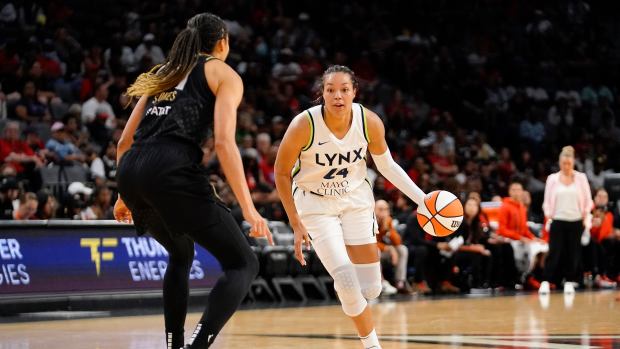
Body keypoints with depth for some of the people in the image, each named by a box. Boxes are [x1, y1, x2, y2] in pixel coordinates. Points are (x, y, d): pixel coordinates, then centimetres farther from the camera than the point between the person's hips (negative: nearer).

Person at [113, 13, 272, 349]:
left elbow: (125, 141, 26)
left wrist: (125, 196, 38)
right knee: (242, 264, -1)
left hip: (131, 171, 7)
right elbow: (224, 142, -4)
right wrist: (248, 208, -8)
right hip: (173, 170, -7)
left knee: (181, 255, 32)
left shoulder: (162, 73, 29)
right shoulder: (224, 74, 12)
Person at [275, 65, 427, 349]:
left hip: (355, 198, 3)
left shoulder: (370, 122, -17)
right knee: (347, 282, -16)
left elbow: (386, 165, 1)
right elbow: (282, 173, -12)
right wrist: (296, 224, -13)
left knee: (371, 288, 0)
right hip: (315, 202, -3)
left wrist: (422, 198, -7)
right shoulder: (304, 125, -26)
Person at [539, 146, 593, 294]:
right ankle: (546, 282, -8)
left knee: (573, 253, 3)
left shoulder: (581, 178, 3)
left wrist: (585, 217, -1)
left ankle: (569, 282, 12)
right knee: (554, 252, -8)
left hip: (575, 221, 1)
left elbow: (587, 200, 6)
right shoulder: (552, 178, 2)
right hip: (558, 221, -1)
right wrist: (548, 218, -3)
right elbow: (547, 201, 5)